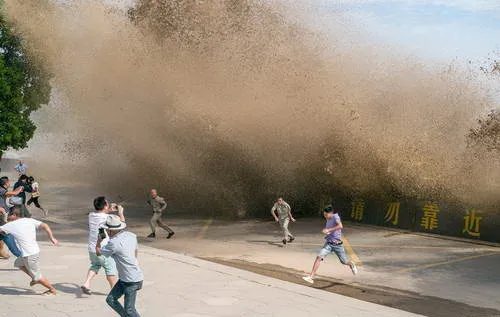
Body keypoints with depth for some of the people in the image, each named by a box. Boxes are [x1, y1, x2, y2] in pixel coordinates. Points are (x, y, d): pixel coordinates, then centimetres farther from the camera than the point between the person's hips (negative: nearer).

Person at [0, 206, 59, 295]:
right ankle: (35, 279, 32)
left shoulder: (11, 225, -11)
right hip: (35, 250, 7)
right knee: (18, 263, 28)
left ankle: (52, 290, 22)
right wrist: (52, 238, 2)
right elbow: (45, 226, -2)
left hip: (30, 255, -7)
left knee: (37, 276, 10)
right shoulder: (30, 220, 4)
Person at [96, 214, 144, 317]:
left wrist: (99, 238, 11)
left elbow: (98, 252, -4)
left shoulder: (114, 243, -23)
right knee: (110, 299, 13)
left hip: (132, 281, -9)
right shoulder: (131, 235, 1)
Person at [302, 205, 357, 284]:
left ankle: (352, 265, 51)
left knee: (344, 262, 13)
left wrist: (329, 230, -35)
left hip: (337, 244, -4)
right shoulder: (328, 220, 6)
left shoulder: (335, 216, -14)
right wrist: (325, 231, 3)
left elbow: (340, 226, -32)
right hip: (328, 244, 5)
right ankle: (311, 277, -19)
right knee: (319, 257, -17)